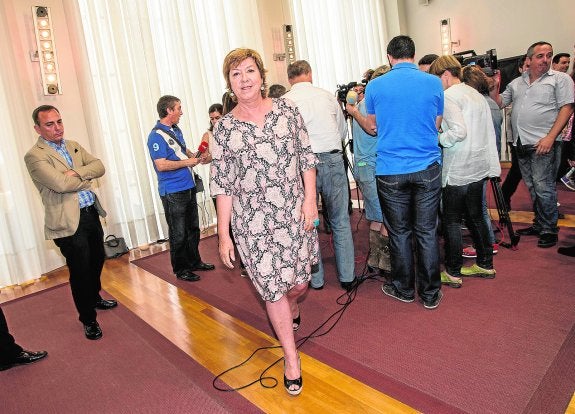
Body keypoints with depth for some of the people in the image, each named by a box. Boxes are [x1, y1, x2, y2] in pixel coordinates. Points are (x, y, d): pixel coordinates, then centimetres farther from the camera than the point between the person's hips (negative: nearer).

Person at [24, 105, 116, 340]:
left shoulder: (73, 146, 11)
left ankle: (95, 298, 47)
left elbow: (99, 167, 1)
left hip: (91, 213, 7)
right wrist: (86, 180, -6)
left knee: (97, 260, 22)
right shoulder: (34, 156, -11)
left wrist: (77, 173, -16)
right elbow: (60, 184, -24)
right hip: (69, 222, -7)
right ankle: (88, 319, 21)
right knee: (80, 271, 3)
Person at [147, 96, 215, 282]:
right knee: (178, 233, 2)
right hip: (172, 192, -9)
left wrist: (199, 157, 4)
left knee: (193, 228, 18)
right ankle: (180, 269, 16)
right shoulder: (156, 136, -15)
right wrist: (187, 162, -17)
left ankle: (194, 261, 33)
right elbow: (161, 165, -23)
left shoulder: (177, 130, 12)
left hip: (188, 187, 9)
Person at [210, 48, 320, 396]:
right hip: (252, 220, -1)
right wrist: (224, 234, -1)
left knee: (300, 280, 9)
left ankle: (291, 309, 50)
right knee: (273, 286, 4)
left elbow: (307, 157, 5)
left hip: (294, 211, 1)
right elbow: (222, 184, 1)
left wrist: (310, 199, -5)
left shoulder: (287, 109, 3)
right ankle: (291, 357, 27)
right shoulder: (224, 128, 0)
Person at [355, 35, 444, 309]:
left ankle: (404, 289, 26)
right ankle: (430, 294, 20)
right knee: (427, 232, 9)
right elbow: (437, 125, 11)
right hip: (427, 167, 1)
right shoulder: (433, 83, 2)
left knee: (399, 232, 11)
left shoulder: (375, 86, -1)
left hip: (390, 170, -1)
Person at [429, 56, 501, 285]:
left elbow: (459, 132, -25)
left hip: (457, 171, -8)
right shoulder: (476, 94, 14)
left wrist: (437, 139, -9)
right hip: (479, 167, 8)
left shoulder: (448, 96, -12)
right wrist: (492, 165, 18)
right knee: (475, 217, 18)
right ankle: (485, 265, 29)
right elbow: (489, 132, 14)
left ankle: (453, 273, 10)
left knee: (451, 221, 2)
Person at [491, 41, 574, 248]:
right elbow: (499, 104, 19)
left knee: (543, 187, -7)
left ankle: (549, 230, 4)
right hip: (522, 144, 5)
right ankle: (539, 225, 23)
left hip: (544, 143, -5)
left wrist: (550, 137, -16)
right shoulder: (516, 83, 17)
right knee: (532, 187, 12)